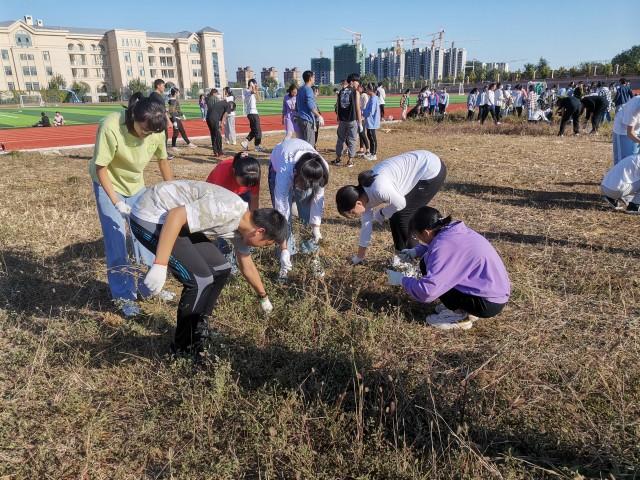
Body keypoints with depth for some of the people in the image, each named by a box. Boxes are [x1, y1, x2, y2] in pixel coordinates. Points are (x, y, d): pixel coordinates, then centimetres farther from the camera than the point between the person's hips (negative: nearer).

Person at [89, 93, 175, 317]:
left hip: (135, 184, 4)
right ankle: (124, 296, 7)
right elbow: (101, 168, -25)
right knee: (116, 240, -6)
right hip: (108, 184, -4)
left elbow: (162, 160, -3)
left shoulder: (156, 130, -20)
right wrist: (116, 202, -30)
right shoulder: (111, 127, -33)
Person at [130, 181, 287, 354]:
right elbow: (176, 215, -30)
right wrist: (160, 265, -33)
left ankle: (197, 331, 22)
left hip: (176, 220, 10)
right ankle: (185, 347, 5)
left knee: (220, 269, 9)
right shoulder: (226, 210, -26)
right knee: (201, 280, -15)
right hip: (150, 217, -10)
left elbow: (247, 265, 20)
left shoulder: (242, 223, 5)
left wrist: (263, 297, 33)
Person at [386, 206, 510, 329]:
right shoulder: (452, 230, 2)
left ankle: (459, 316, -1)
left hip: (489, 303, -9)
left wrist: (402, 280, -12)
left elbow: (427, 291, -29)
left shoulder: (445, 245, -24)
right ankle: (459, 308, 15)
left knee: (427, 265, -9)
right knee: (429, 262, 11)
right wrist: (417, 251, 11)